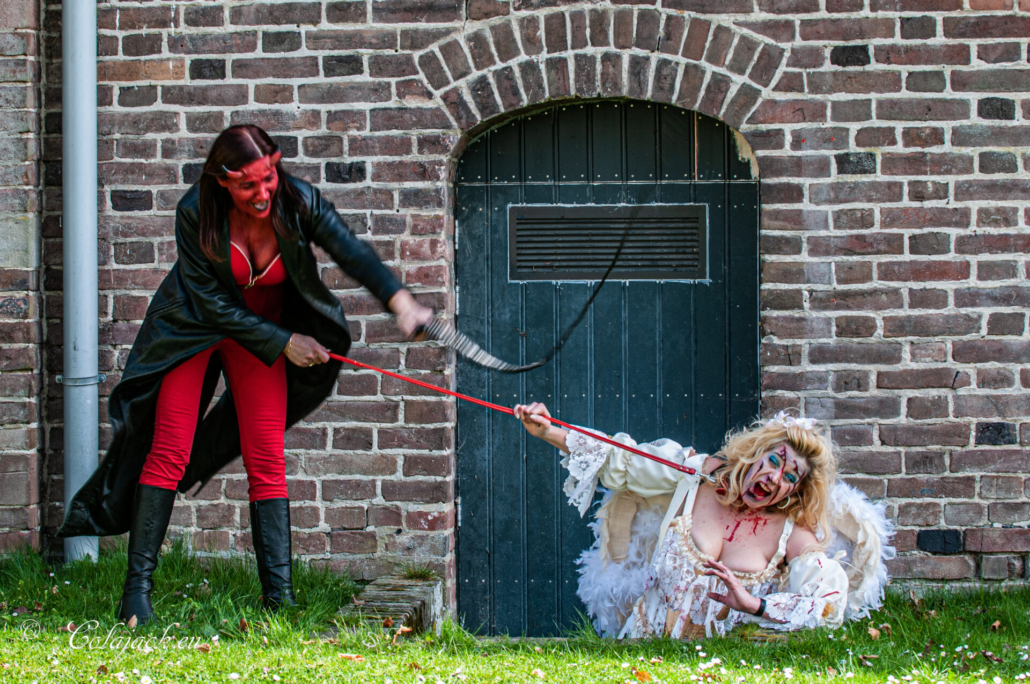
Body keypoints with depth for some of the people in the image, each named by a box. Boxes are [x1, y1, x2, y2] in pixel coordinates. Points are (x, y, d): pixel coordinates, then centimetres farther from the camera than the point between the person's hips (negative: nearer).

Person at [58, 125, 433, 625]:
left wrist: (400, 301, -47)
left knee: (267, 460, -6)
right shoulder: (195, 214, -27)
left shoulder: (297, 203, -22)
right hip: (192, 328, -2)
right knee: (168, 452, -7)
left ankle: (279, 595, -6)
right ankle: (137, 589, -2)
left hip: (260, 330, 2)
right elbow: (212, 303, -22)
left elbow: (352, 252, -29)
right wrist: (283, 343, -22)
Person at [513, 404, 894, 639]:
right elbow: (619, 463, 10)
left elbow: (830, 603, -16)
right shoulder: (698, 476, 3)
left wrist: (753, 605, -26)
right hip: (645, 640, 0)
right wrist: (550, 434, 2)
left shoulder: (791, 535, -3)